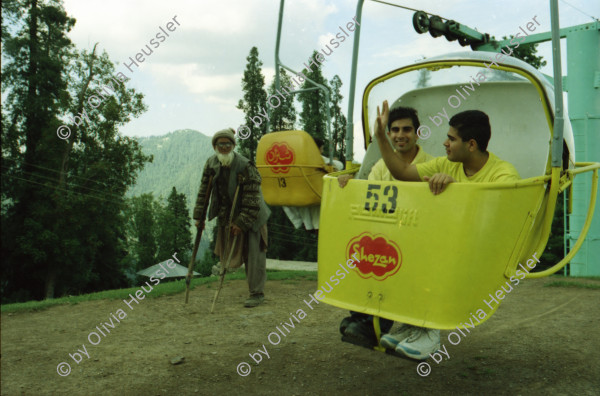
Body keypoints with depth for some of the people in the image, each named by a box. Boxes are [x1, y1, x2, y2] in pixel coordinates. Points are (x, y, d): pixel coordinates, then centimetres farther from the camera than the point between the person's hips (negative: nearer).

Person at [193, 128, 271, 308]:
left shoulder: (246, 167, -23)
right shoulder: (211, 164, -3)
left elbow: (252, 199, -23)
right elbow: (204, 190, 4)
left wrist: (242, 222, -26)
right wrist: (199, 215, 0)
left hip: (250, 216, -6)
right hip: (227, 215, 6)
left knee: (253, 253, -5)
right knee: (233, 252, 12)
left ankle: (257, 293, 5)